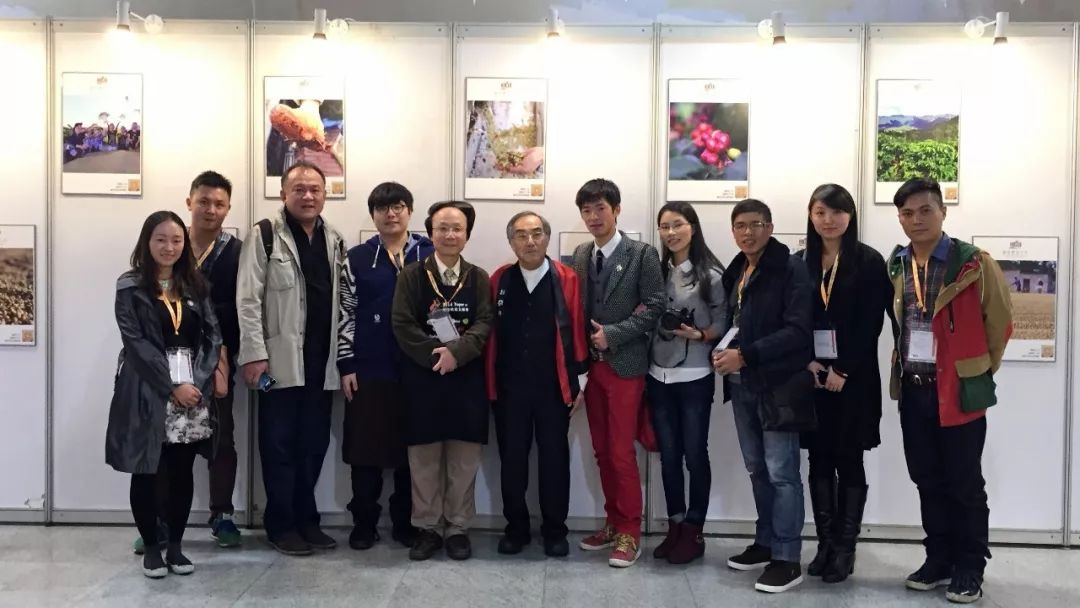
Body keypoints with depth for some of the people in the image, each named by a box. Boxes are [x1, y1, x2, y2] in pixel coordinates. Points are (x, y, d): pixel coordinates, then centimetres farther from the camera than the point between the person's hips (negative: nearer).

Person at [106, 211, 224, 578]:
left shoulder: (195, 286, 11)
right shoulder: (131, 287, -1)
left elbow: (212, 336, 6)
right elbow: (136, 343, -9)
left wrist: (199, 381, -8)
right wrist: (172, 386, -14)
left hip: (193, 388, 3)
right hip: (147, 391, -3)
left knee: (182, 472, 6)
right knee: (146, 472, 4)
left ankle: (175, 546, 18)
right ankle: (151, 547, 18)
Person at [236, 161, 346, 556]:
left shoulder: (335, 241, 13)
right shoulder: (265, 236, -3)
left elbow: (343, 301, 13)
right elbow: (248, 300, -7)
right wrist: (254, 354, -14)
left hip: (322, 362, 5)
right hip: (281, 360, -5)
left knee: (314, 444, 11)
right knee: (280, 444, 4)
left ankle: (306, 518, 23)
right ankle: (281, 524, 15)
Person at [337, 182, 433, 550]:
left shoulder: (431, 255, 4)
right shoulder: (358, 259, 4)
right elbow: (346, 314, 4)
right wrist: (346, 365, -2)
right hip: (369, 368, 0)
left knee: (411, 447, 7)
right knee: (366, 447, 4)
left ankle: (405, 522, 20)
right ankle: (364, 523, 17)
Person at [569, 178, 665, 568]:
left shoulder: (642, 254, -5)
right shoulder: (580, 256, 9)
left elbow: (653, 307, -10)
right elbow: (577, 310, 10)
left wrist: (612, 334, -16)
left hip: (625, 364, -5)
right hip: (591, 365, 5)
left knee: (622, 453, -5)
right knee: (602, 452, 12)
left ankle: (630, 533, 7)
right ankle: (613, 523, 25)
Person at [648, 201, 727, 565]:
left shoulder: (711, 274, -6)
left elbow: (723, 323, -5)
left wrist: (699, 335, -21)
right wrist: (644, 364, -2)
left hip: (695, 378, -4)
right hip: (658, 376, 4)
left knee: (695, 454, 4)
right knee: (668, 455, 10)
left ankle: (694, 532, 17)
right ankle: (674, 527, 23)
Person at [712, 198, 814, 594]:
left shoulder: (791, 269, -10)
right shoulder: (735, 271, 13)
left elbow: (799, 330, -18)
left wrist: (745, 355, -20)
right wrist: (723, 350, 2)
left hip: (778, 384, -7)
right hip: (743, 385, 7)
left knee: (781, 473, -4)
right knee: (757, 469, 14)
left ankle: (787, 559, 5)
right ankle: (766, 543, 27)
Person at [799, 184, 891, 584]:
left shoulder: (869, 262, -2)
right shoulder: (801, 263, 8)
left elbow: (871, 324, -7)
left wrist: (843, 371, -13)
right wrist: (807, 363, -8)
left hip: (853, 377, -3)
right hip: (812, 376, 3)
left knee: (849, 461, 3)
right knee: (819, 460, 7)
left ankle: (845, 548, 11)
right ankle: (825, 543, 17)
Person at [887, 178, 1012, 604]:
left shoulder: (974, 263, -11)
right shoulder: (895, 266, 5)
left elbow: (1000, 321, -2)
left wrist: (982, 368, 6)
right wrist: (904, 364, 14)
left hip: (959, 389, -5)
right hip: (912, 389, 5)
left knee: (964, 484, 4)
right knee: (927, 480, 12)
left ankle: (970, 569, 16)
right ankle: (939, 560, 24)